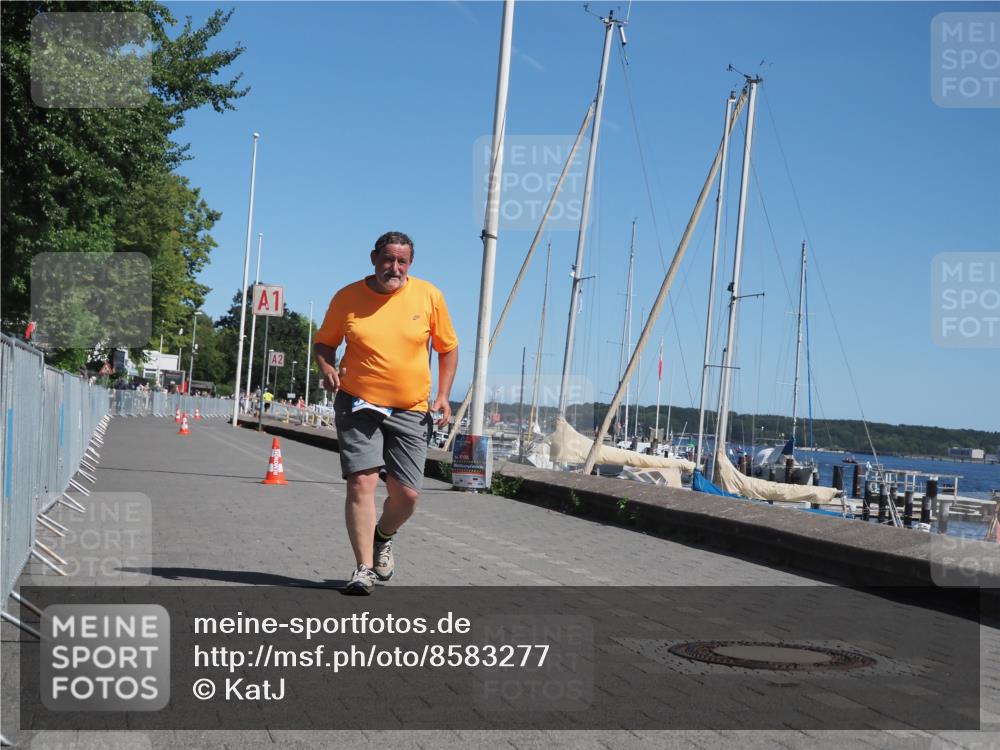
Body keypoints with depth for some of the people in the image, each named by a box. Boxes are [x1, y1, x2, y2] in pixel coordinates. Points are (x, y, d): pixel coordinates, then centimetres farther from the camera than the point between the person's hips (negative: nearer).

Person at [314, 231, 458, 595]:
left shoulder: (428, 295, 0)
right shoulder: (347, 297, -2)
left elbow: (448, 347, 10)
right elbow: (324, 342, 10)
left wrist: (443, 394, 0)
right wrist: (327, 370, -11)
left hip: (410, 411, 1)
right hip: (358, 405, -1)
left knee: (406, 494, 0)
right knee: (361, 482, -14)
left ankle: (383, 537, 34)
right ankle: (364, 568, -4)